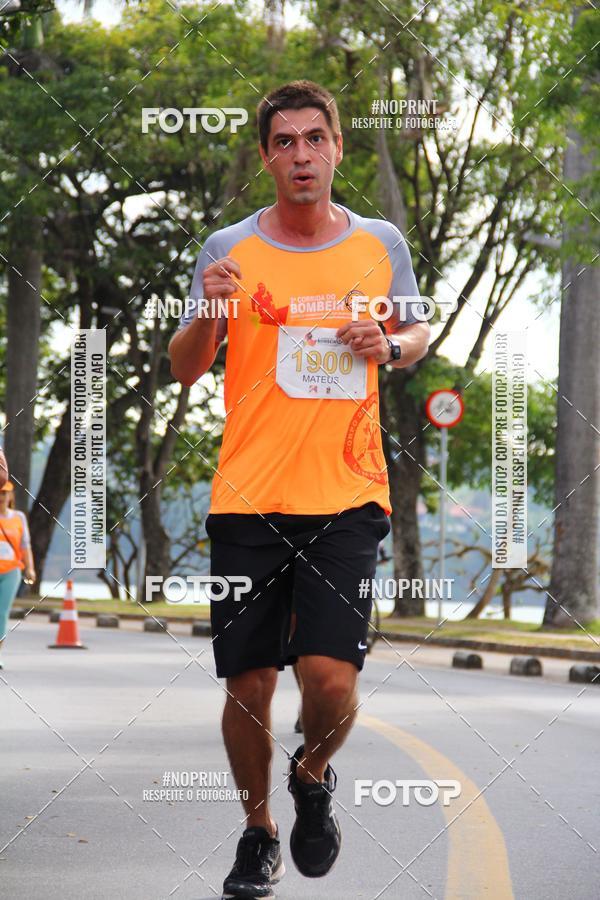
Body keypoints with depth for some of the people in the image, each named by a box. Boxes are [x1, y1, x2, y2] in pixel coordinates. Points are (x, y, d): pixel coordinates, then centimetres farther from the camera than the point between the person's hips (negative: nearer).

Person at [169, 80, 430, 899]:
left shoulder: (381, 243, 6)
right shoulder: (229, 249, 3)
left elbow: (418, 327, 21)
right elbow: (183, 370, 5)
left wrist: (391, 345, -2)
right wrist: (209, 313, -16)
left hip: (348, 497, 0)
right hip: (248, 501, 0)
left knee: (331, 680, -13)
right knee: (248, 688, 2)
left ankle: (313, 776, 21)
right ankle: (258, 832, 27)